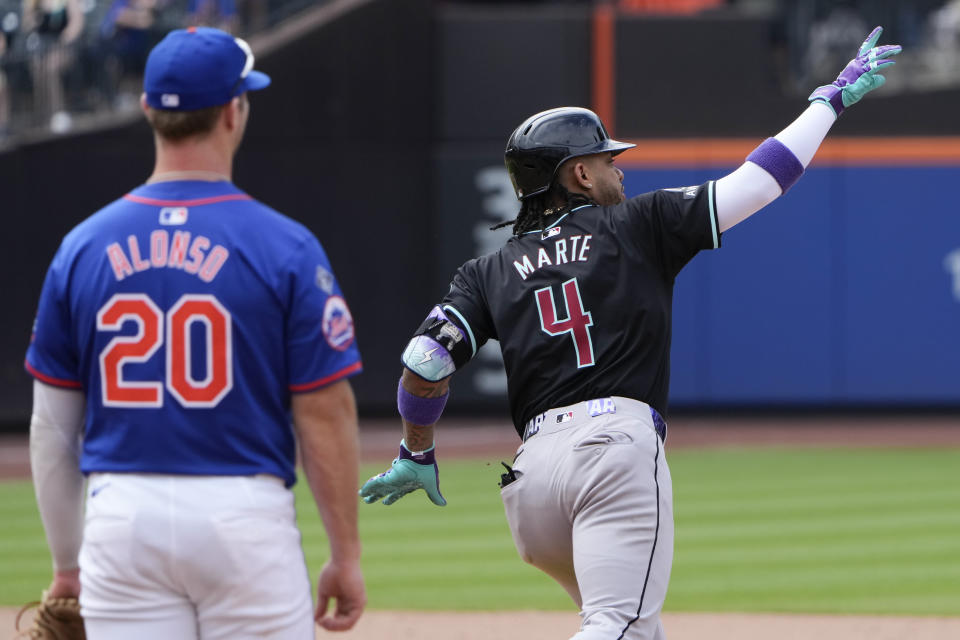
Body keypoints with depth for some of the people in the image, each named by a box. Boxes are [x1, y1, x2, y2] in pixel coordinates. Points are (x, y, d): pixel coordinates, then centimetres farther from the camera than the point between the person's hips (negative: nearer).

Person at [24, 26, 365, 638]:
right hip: (246, 516, -3)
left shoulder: (83, 247, 4)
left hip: (120, 518, 3)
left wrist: (67, 563, 17)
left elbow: (52, 427, 8)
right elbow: (325, 414, -6)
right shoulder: (284, 247, -6)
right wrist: (346, 556, 3)